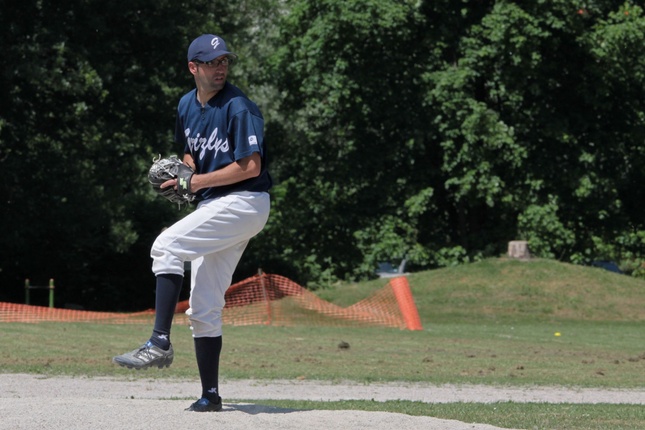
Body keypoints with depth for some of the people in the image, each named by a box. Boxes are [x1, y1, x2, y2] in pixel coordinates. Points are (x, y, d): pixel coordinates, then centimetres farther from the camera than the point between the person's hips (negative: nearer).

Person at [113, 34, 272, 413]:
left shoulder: (239, 107, -13)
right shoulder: (187, 105, 11)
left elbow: (251, 167, -18)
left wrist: (200, 182, -15)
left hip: (245, 202, -9)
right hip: (214, 207, 9)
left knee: (167, 246, -24)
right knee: (203, 307, 6)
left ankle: (160, 344, -27)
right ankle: (210, 395, 10)